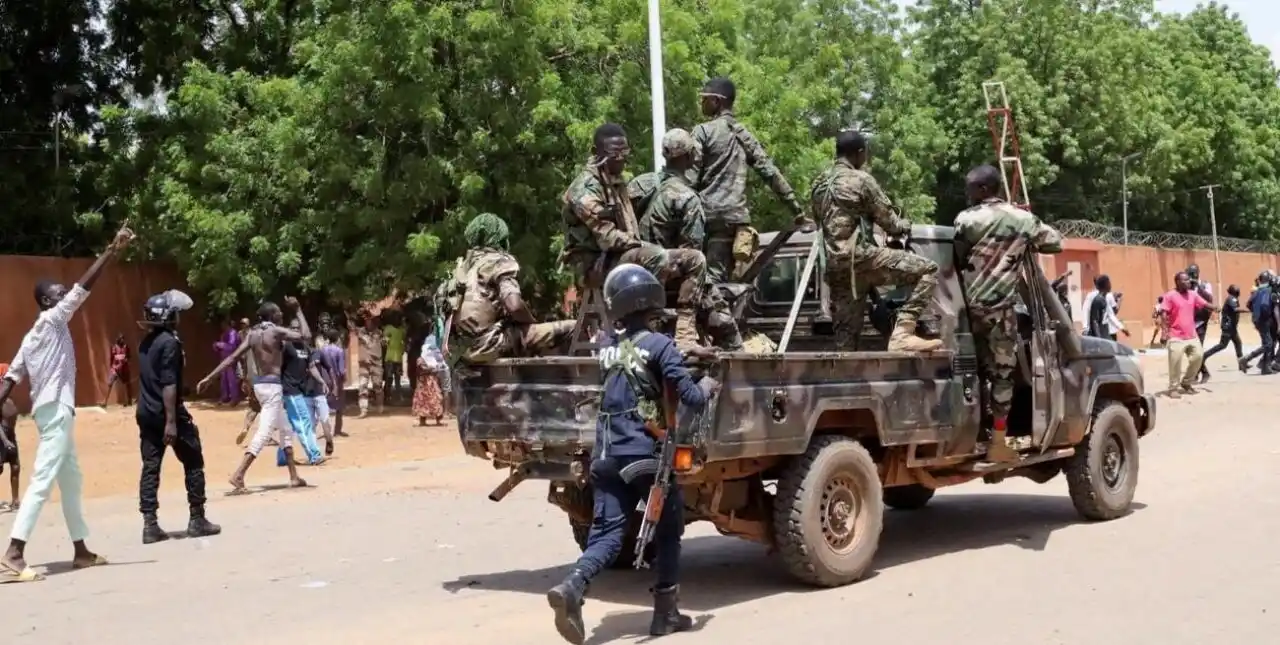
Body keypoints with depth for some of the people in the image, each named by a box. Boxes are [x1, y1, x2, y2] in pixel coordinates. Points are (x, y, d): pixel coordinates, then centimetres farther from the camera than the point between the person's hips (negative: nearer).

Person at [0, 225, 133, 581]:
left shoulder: (35, 335, 18)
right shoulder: (51, 321, -7)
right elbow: (83, 287, -15)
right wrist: (112, 250, -16)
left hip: (54, 410, 10)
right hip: (55, 410, -10)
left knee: (71, 481, 15)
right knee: (43, 481, -14)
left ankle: (81, 550, 21)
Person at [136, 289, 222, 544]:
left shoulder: (146, 342, 12)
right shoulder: (170, 342, -14)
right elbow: (168, 384, -20)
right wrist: (171, 421, -21)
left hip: (145, 413, 8)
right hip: (166, 414, -8)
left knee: (150, 467, 5)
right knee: (193, 464, 4)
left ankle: (150, 525, 1)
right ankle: (197, 520, 7)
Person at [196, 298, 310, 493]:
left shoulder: (252, 333, 8)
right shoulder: (276, 331, -11)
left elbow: (233, 357, 3)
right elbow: (305, 335, -13)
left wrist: (209, 377, 4)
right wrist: (297, 311, -3)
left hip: (260, 384, 8)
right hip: (272, 385, -8)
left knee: (286, 430, 18)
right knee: (263, 432, -12)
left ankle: (294, 477, 22)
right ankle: (238, 475, -22)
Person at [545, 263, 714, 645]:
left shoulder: (607, 346, 9)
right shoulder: (659, 345, -9)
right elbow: (691, 399, -13)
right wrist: (707, 386, 11)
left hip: (606, 455, 5)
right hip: (647, 454, -4)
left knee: (607, 533, 2)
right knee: (668, 530, 14)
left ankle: (572, 587, -24)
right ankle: (665, 613, 17)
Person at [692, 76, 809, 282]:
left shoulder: (703, 131, -2)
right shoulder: (745, 135, 16)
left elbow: (690, 178, -8)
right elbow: (771, 173, 12)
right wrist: (798, 212, 12)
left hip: (709, 215, -5)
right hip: (737, 217, 6)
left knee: (710, 280, -9)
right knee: (727, 280, 8)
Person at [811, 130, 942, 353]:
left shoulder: (818, 184, 19)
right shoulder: (861, 179, -2)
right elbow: (887, 219, 0)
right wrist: (904, 226, 23)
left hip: (835, 266, 8)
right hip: (859, 256, -8)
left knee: (845, 331, 9)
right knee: (928, 270, -7)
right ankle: (902, 332, -19)